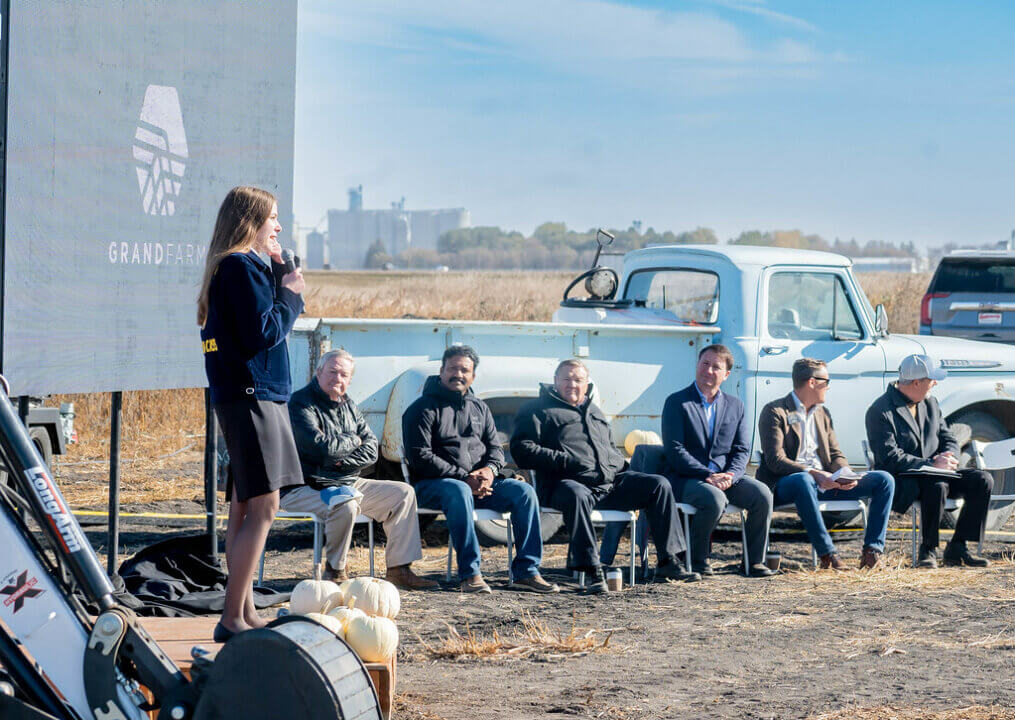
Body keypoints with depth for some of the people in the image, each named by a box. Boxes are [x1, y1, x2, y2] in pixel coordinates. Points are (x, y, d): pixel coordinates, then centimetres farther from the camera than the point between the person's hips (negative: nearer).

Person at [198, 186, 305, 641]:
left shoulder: (235, 267, 17)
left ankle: (244, 613, 16)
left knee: (244, 508, 12)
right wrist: (291, 295, -5)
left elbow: (267, 322, 19)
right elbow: (263, 332, -19)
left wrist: (279, 275, 9)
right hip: (252, 397, -11)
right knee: (262, 508, -11)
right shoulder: (241, 267, -13)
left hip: (244, 397, 11)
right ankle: (232, 618, -11)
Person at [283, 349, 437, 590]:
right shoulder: (301, 403, -11)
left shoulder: (349, 406, 13)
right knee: (345, 504, -38)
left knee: (403, 493, 2)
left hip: (347, 483, 8)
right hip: (304, 487, -8)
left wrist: (341, 461, -14)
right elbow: (321, 447, -24)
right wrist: (353, 441, -5)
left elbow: (371, 452, 6)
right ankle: (334, 571, -18)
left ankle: (399, 569, 1)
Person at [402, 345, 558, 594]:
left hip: (478, 484, 6)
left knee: (523, 491, -16)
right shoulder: (423, 409, -2)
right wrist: (464, 478, -18)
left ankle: (526, 571, -16)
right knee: (458, 492, -39)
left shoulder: (479, 408, 19)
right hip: (431, 485, -6)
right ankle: (470, 574, -39)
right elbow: (420, 457, -12)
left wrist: (490, 469, -9)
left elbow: (495, 447, 17)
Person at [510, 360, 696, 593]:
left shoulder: (594, 412, 30)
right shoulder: (539, 410, 9)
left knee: (659, 485, -8)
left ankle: (668, 563, -8)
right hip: (568, 483, -6)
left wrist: (622, 466, 15)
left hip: (611, 481, 6)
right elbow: (521, 450, -5)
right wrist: (565, 461, -14)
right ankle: (593, 571, -44)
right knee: (576, 496, -41)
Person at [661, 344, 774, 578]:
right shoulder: (677, 402, -1)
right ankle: (697, 559, -14)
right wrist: (708, 476, -20)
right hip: (685, 478, -5)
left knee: (762, 493, -20)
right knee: (714, 499, -35)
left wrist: (729, 477, -13)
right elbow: (675, 450, -10)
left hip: (726, 477, 5)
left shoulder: (735, 405, 14)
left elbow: (742, 450, 9)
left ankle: (756, 561, -7)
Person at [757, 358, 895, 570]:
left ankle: (873, 550, -14)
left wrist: (846, 474, -7)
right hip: (784, 484, -7)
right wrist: (813, 474, -27)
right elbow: (775, 460, -14)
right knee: (803, 481, -44)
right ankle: (827, 553, -37)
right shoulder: (774, 412, -3)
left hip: (824, 481, 7)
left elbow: (836, 455, 17)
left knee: (884, 480, -7)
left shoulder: (822, 413, 21)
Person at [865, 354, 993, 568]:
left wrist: (949, 456, -7)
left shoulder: (930, 402, 14)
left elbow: (948, 438, 18)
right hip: (902, 480, -8)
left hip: (935, 472, 8)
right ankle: (928, 550, -19)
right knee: (937, 487, -37)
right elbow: (890, 459, -19)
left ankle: (957, 548, -10)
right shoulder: (880, 411, -11)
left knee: (982, 480, -13)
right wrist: (931, 464, -21)